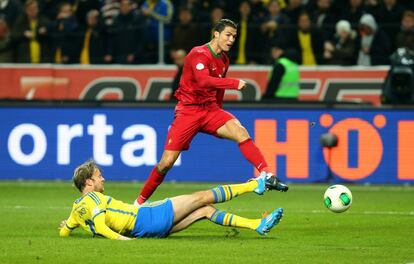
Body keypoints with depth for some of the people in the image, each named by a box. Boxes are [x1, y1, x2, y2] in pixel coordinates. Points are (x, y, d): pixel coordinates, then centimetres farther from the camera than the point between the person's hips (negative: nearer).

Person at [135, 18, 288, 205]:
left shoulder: (224, 60, 10)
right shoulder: (199, 54, -15)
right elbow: (204, 81, -32)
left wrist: (218, 110, 20)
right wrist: (234, 83, -35)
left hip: (210, 109, 6)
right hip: (188, 110, -6)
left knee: (241, 133, -22)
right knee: (167, 162, -8)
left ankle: (267, 176, -28)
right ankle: (140, 201, 9)